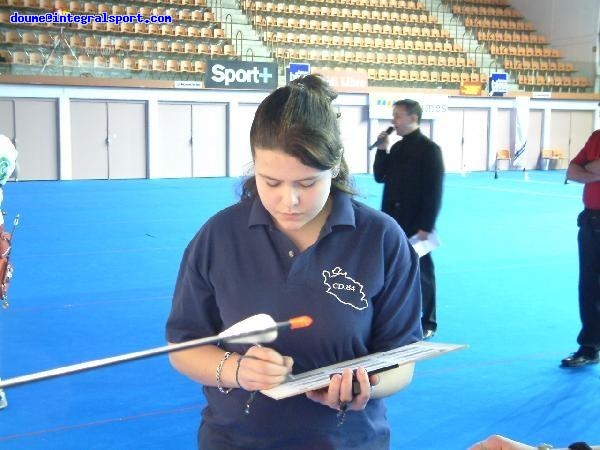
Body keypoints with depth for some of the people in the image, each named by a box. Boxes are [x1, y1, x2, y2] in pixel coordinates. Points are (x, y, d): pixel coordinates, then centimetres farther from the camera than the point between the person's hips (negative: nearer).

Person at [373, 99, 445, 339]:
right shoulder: (397, 148, 12)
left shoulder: (429, 149, -10)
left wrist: (426, 226, -17)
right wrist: (382, 150, 1)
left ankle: (427, 322, 13)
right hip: (394, 219, 7)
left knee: (421, 271, 2)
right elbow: (380, 177, 14)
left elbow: (434, 191, -14)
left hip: (416, 222, -7)